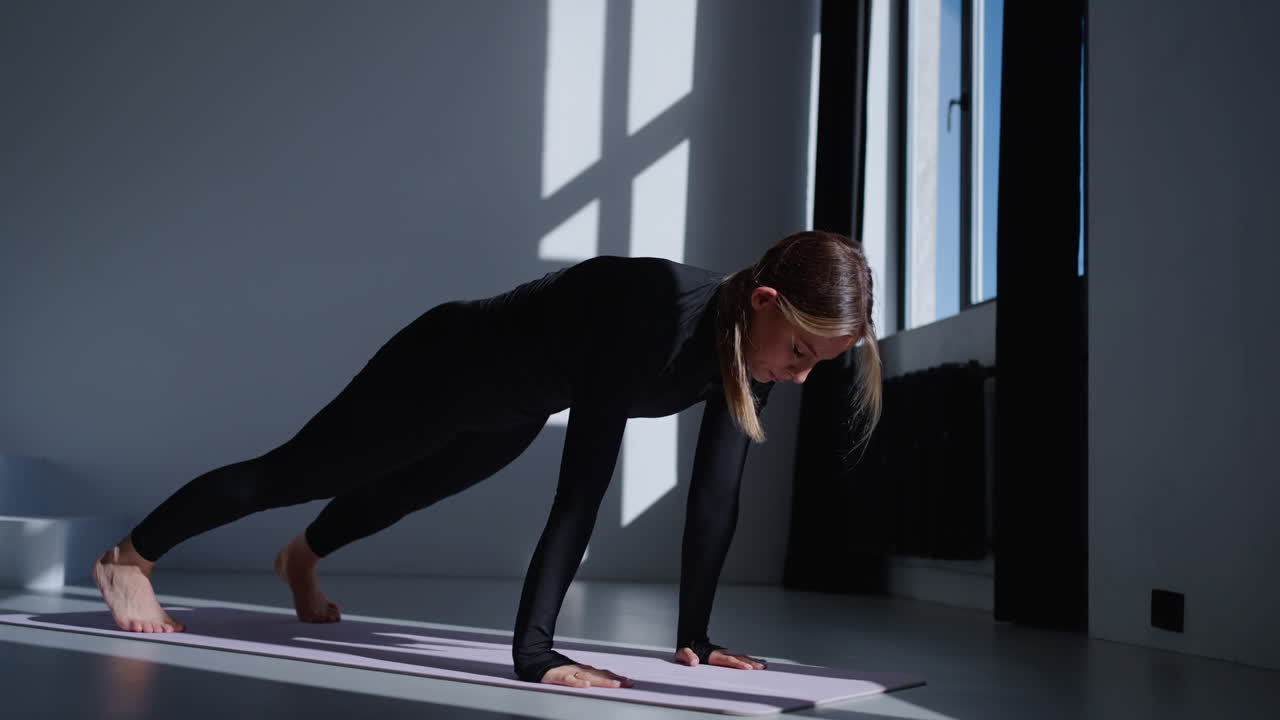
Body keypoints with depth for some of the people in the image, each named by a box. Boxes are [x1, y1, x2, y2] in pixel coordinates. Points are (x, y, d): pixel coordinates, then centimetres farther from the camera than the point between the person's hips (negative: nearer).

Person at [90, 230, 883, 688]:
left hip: (511, 409, 8)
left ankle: (302, 558, 64)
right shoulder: (654, 312, -43)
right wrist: (533, 647, -47)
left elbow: (716, 496, -15)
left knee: (410, 492, 33)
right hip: (448, 368, -8)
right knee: (296, 472, 12)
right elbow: (584, 487, -46)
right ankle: (129, 557, 37)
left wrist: (694, 636, -14)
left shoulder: (753, 344, -20)